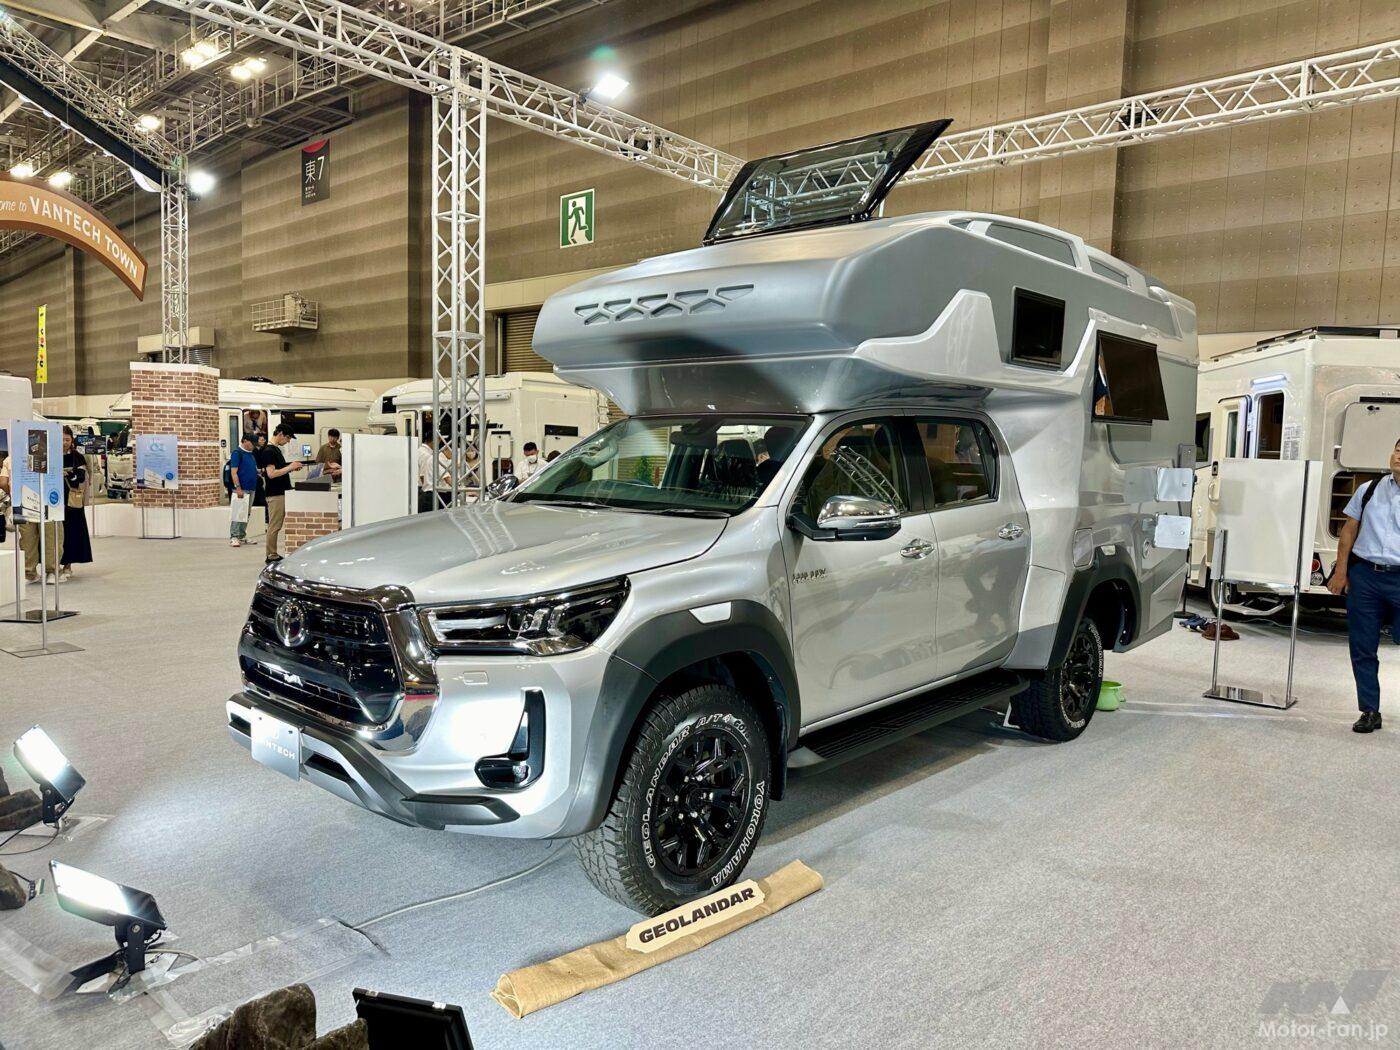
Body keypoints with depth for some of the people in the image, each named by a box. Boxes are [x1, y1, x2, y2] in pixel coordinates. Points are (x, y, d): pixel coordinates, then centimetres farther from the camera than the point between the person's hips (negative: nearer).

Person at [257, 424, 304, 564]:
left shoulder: (276, 449, 15)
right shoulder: (268, 451, -15)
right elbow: (271, 474, -22)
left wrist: (291, 467, 7)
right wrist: (290, 467, -16)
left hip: (281, 493, 10)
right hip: (275, 494, -10)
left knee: (276, 526, 12)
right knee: (274, 527, -5)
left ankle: (274, 555, 17)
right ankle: (271, 556, 1)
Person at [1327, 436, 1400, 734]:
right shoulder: (1369, 490, 8)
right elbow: (1349, 531, 11)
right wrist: (1340, 571, 6)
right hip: (1363, 575, 2)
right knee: (1362, 648, 7)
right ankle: (1370, 712, 18)